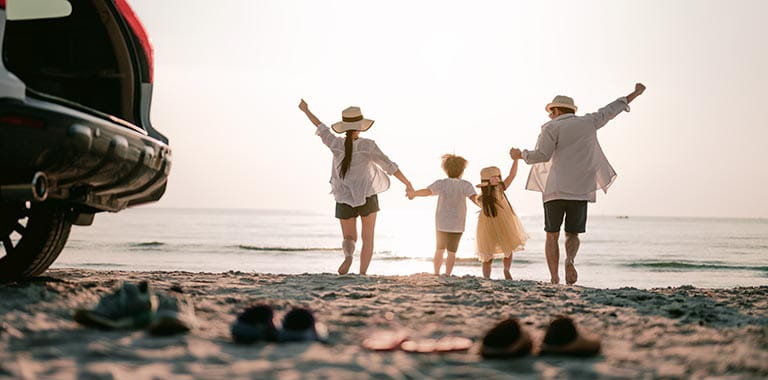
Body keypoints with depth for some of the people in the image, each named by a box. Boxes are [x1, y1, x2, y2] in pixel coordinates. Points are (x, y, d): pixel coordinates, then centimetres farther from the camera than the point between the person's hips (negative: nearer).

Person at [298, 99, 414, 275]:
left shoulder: (336, 144, -7)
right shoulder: (368, 145, -14)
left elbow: (322, 128, 11)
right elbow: (390, 166, -13)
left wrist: (306, 110, 28)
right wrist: (408, 184, -3)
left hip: (345, 200, 2)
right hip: (367, 198, -2)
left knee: (349, 238, 13)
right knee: (367, 239, 11)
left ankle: (348, 256, -22)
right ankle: (362, 275, -2)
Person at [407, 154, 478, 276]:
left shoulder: (442, 183, -4)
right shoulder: (465, 185, -6)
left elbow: (427, 191, -18)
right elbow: (474, 198, -20)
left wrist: (413, 193, -6)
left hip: (441, 223, 2)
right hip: (457, 225, -2)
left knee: (439, 249, 20)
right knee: (451, 252, 6)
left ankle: (436, 273, 19)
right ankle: (447, 275, -2)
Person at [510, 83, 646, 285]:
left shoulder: (552, 128, 0)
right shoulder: (588, 122, 11)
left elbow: (542, 155, -11)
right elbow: (611, 110, 22)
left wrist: (521, 155, 7)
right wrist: (634, 94, 35)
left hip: (555, 190, -3)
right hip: (581, 191, 3)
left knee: (552, 235, 8)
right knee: (573, 234, 12)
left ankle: (554, 279, -2)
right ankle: (570, 259, -21)